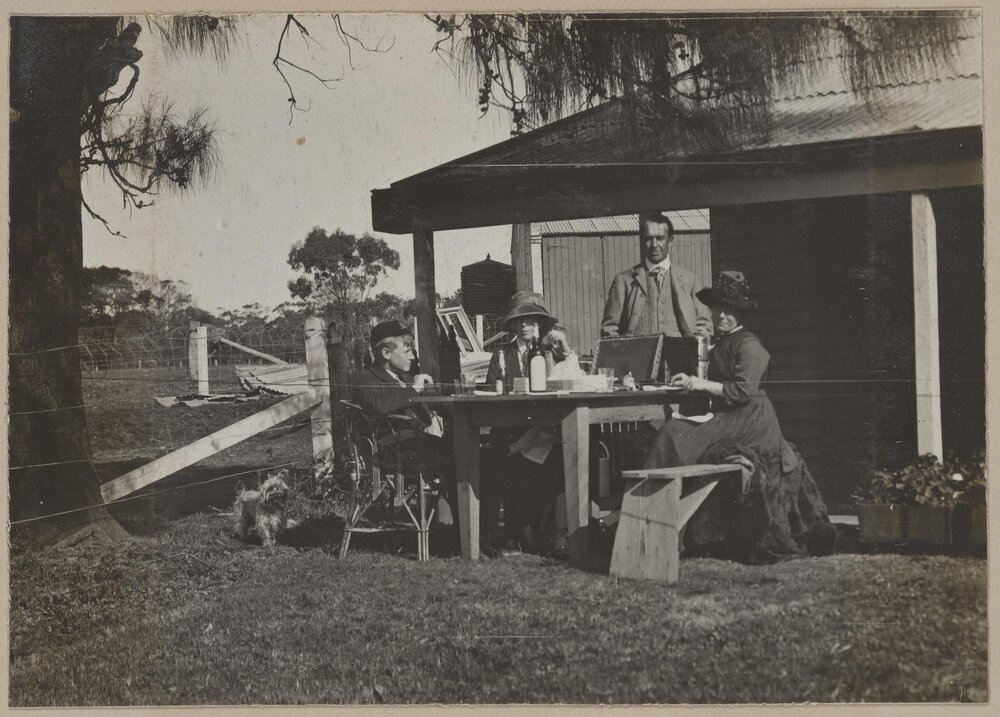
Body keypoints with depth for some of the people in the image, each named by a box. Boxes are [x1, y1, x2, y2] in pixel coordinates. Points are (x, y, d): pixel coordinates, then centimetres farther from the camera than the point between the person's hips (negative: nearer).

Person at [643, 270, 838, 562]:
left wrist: (703, 384, -17)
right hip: (728, 419, 9)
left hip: (748, 421, -9)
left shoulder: (749, 345, -9)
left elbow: (743, 391, -18)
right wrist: (692, 382, 4)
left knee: (675, 435, -19)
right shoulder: (721, 345, 20)